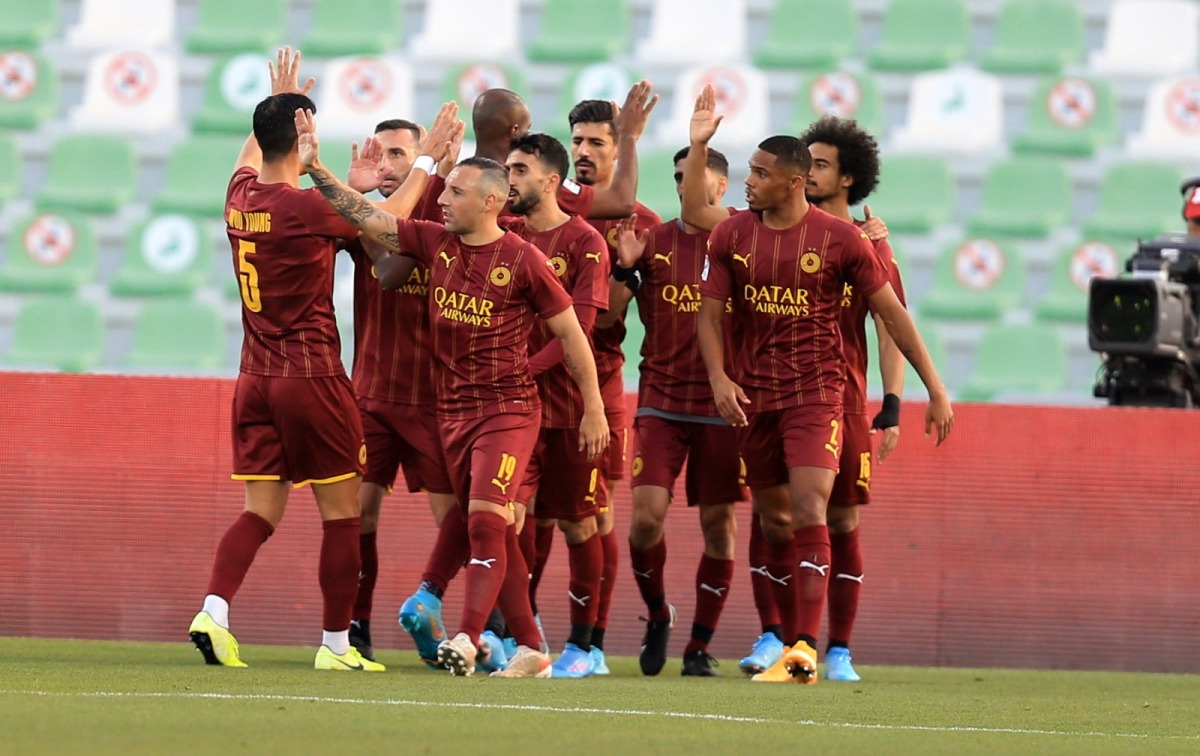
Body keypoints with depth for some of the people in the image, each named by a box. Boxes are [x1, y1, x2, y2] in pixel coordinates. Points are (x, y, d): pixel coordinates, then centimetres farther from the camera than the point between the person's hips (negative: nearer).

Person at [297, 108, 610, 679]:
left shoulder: (523, 261, -11)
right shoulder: (435, 243, 5)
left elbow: (570, 333, -5)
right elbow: (365, 218, 5)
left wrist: (594, 408, -3)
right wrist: (316, 168, -5)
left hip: (508, 407, -6)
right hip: (453, 410, 6)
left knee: (484, 518, -20)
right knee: (491, 533, 8)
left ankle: (467, 638, -28)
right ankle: (529, 648, 13)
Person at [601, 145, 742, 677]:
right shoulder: (653, 242, 6)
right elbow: (608, 315, 4)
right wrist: (624, 267, -10)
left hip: (720, 406, -1)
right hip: (660, 402, 1)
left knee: (717, 523, 1)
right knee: (647, 517, -10)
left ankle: (700, 647, 10)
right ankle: (658, 616, 16)